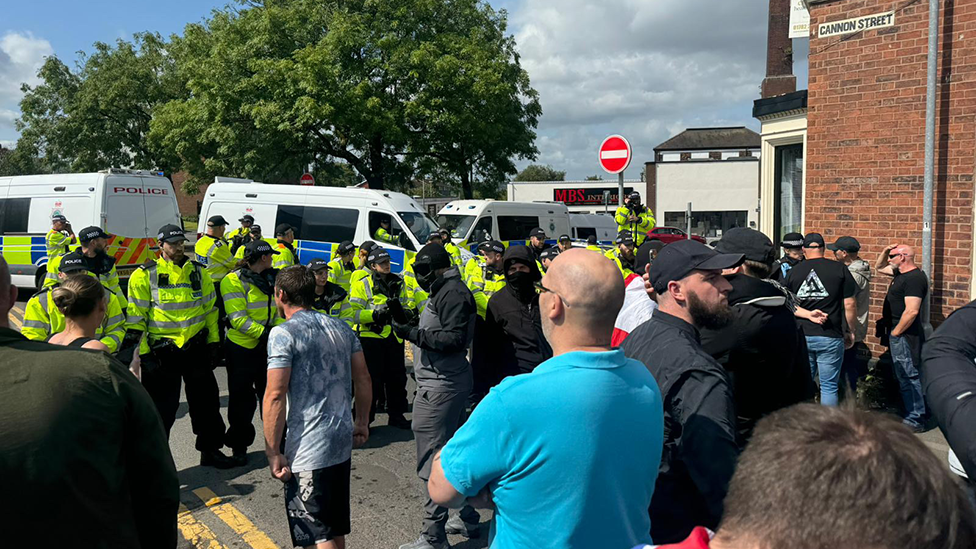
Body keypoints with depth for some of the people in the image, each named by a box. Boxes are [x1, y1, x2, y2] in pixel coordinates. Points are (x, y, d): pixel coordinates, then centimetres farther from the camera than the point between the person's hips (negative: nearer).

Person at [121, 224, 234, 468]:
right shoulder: (145, 276, -6)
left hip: (197, 349, 4)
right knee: (162, 407, 4)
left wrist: (214, 343, 9)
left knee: (206, 402, 13)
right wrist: (141, 353, -9)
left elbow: (210, 310, 13)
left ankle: (210, 450, 28)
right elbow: (135, 318, -5)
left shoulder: (198, 272, 6)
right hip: (162, 351, -4)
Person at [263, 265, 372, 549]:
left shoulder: (283, 333, -12)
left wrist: (273, 452, -11)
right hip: (343, 440, 8)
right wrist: (361, 422, 21)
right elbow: (363, 379, 11)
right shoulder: (341, 327, 9)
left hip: (308, 449, -7)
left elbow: (275, 396, -17)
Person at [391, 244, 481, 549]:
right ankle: (467, 518, 33)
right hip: (451, 382, 12)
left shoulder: (451, 293, -16)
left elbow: (455, 338, -24)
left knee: (432, 461, -7)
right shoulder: (447, 290, 17)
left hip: (440, 387, -12)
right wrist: (410, 325, 13)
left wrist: (413, 334, -25)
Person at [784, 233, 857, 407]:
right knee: (829, 386, 5)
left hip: (801, 336, 2)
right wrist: (849, 331, 9)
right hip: (830, 337, -2)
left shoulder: (793, 272, 5)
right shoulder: (839, 269, -3)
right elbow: (849, 304, -3)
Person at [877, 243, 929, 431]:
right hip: (898, 333, 10)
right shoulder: (901, 273, 12)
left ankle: (915, 420, -1)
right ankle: (919, 412, 27)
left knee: (908, 377, -6)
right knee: (903, 376, 17)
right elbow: (879, 267, 30)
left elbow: (911, 311, -26)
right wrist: (885, 251, 11)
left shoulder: (914, 278, -18)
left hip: (905, 335, -10)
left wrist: (895, 332, -18)